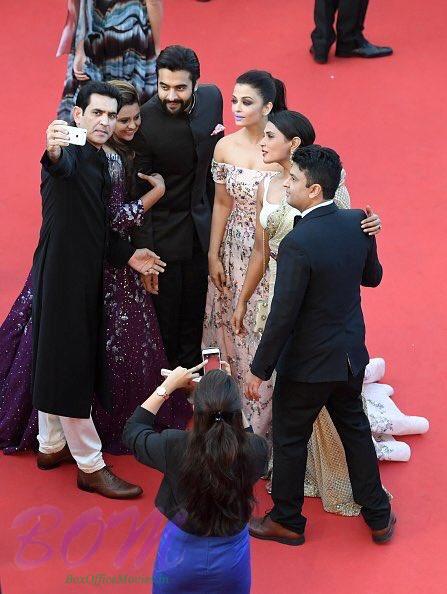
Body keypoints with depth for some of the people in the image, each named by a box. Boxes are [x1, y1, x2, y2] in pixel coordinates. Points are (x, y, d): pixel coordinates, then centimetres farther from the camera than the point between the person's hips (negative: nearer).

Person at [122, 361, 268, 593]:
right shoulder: (256, 450, -20)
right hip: (231, 558, 0)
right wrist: (228, 393, 6)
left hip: (181, 558, 0)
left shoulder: (175, 447, -23)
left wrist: (168, 385, 4)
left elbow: (132, 432, 0)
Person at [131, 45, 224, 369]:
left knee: (195, 311, 19)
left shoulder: (212, 98, -9)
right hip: (163, 231, -5)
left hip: (202, 227, 5)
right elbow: (139, 194, -19)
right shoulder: (145, 121, -24)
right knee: (165, 318, 10)